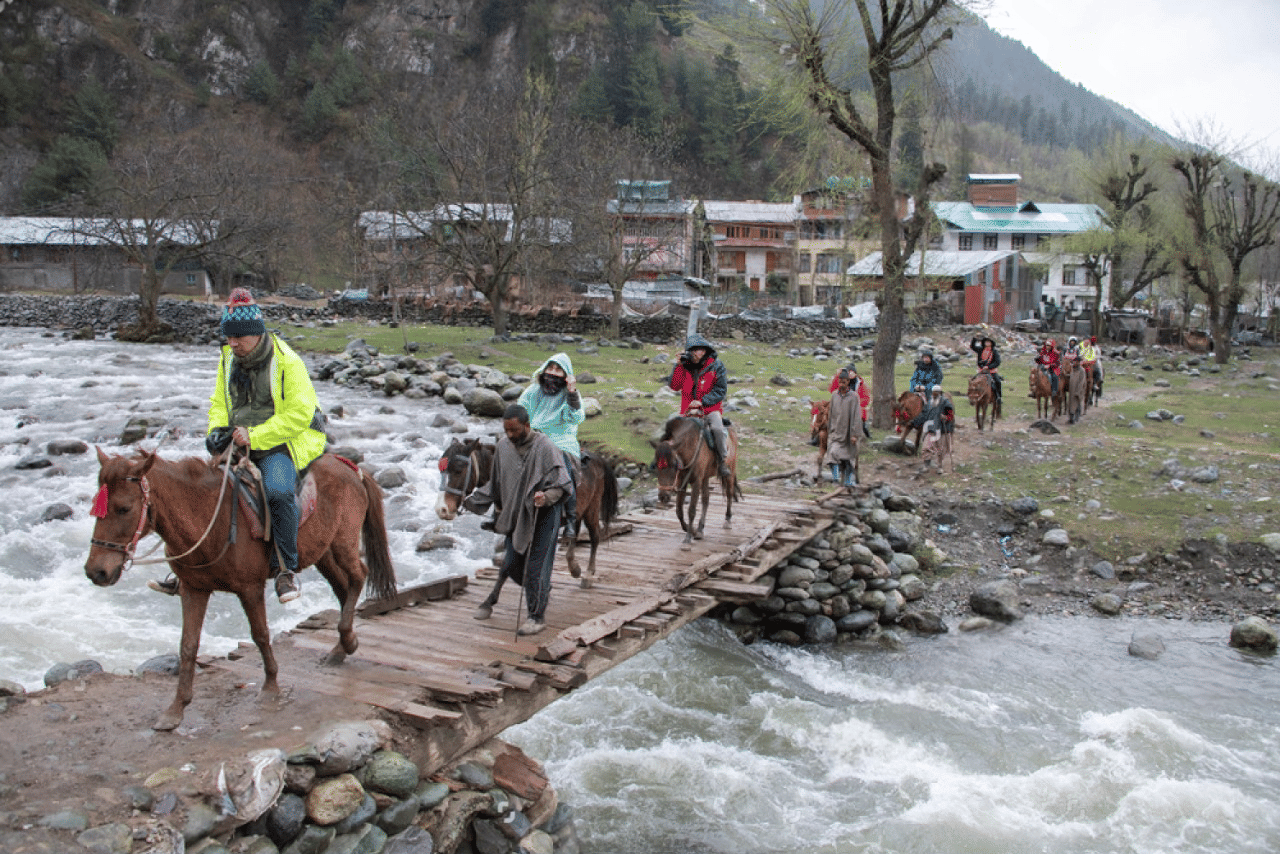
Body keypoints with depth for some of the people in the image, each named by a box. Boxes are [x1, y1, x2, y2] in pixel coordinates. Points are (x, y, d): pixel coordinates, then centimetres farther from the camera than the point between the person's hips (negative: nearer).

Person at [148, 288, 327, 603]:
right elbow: (219, 403, 21)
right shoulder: (228, 359, 9)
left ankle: (286, 568, -22)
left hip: (282, 443, -7)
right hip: (240, 444, 7)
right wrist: (217, 429, -1)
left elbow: (299, 414, -19)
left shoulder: (287, 362, -13)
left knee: (277, 491, -34)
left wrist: (254, 436, -23)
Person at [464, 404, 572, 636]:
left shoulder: (545, 447, -18)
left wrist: (546, 497, -37)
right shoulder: (503, 446, 0)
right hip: (513, 514, 6)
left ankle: (537, 616, 11)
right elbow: (496, 483, 15)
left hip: (541, 516, -6)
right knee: (512, 562, 12)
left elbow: (561, 485, -17)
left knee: (535, 566, -2)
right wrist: (471, 500, 14)